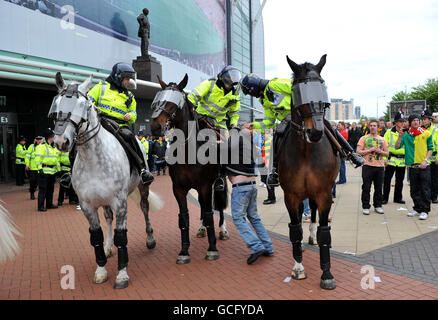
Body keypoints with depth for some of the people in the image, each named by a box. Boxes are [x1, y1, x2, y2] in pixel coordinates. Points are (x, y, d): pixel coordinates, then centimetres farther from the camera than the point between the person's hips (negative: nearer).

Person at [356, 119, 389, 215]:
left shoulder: (382, 139, 13)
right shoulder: (363, 138, 4)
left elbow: (387, 154, 13)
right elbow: (358, 151, -5)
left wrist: (380, 151, -7)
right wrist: (370, 150, -14)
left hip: (380, 166, 3)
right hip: (367, 166, -3)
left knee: (379, 188, 7)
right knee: (366, 188, -1)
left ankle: (378, 205, 20)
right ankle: (365, 207, 7)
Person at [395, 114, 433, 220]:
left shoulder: (426, 133, 1)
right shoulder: (406, 135, 6)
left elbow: (430, 149, 3)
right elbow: (397, 147, 0)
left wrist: (426, 160, -9)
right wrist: (400, 137, -14)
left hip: (424, 166, -3)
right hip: (412, 166, 3)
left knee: (425, 189, -1)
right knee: (414, 190, 11)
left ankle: (425, 210, 5)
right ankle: (417, 209, 23)